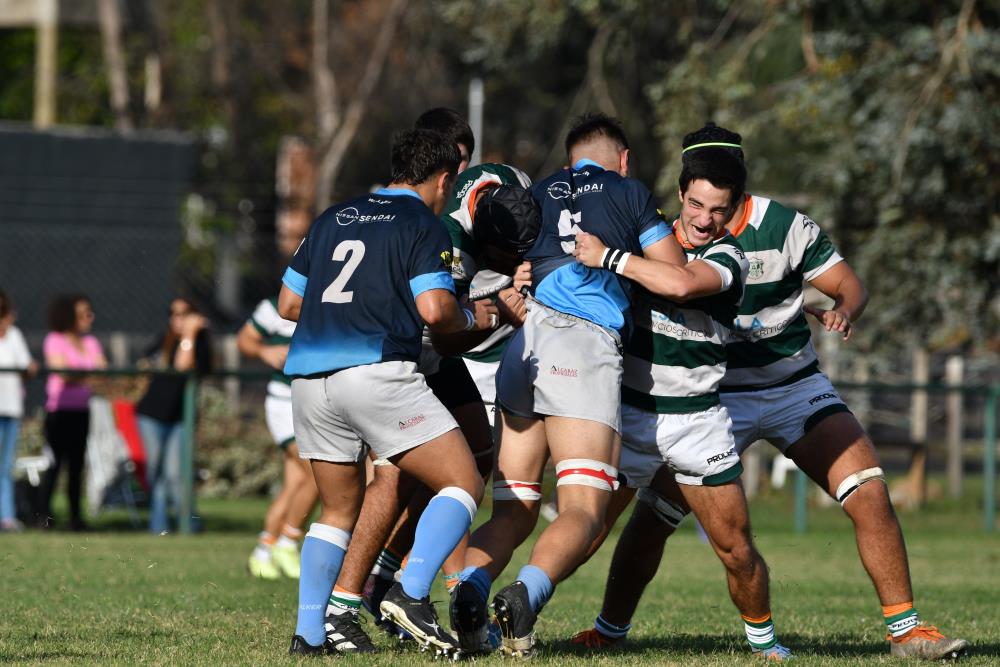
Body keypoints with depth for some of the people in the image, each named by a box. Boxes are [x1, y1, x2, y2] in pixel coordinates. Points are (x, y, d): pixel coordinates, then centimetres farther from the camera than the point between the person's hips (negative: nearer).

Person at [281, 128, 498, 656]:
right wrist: (473, 318, 10)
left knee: (339, 511, 19)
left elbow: (288, 303, 22)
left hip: (308, 376, 7)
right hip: (376, 370, -7)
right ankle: (411, 592, -20)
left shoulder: (334, 217, 22)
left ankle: (311, 629, 8)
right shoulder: (422, 224, 3)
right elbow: (434, 309, -10)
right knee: (463, 484, -1)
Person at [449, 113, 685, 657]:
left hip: (522, 342, 4)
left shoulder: (534, 196, 24)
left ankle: (469, 589, -19)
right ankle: (526, 592, -35)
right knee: (584, 509, -9)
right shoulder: (628, 193, 15)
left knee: (513, 509, 9)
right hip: (586, 345, -4)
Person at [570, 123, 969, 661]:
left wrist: (842, 311, -30)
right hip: (715, 393, 0)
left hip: (797, 388, 0)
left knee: (869, 494, -14)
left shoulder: (785, 227, -11)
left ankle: (904, 628, -3)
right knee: (653, 515, -8)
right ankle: (609, 629, 11)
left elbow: (848, 284, -7)